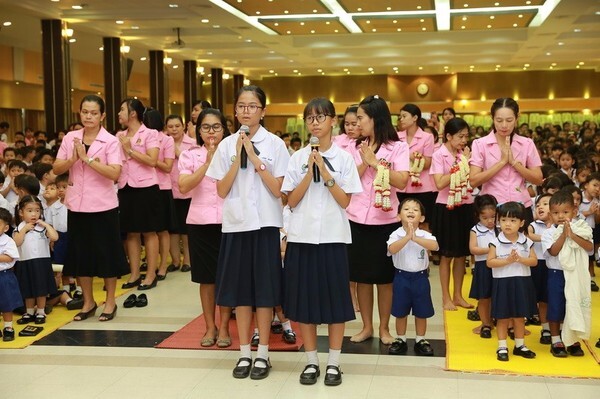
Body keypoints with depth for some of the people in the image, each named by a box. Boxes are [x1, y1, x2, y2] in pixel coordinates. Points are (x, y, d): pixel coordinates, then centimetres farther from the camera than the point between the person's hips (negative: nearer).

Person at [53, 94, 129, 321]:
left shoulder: (111, 141, -7)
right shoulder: (70, 138, 5)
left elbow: (115, 174, -19)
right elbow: (57, 169, 3)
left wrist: (87, 158, -22)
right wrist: (73, 159, -15)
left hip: (103, 206, -4)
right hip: (76, 204, 4)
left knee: (106, 254, 4)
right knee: (80, 254, 10)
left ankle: (110, 302, 19)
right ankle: (88, 302, 25)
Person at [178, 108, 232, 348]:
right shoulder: (190, 155, 4)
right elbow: (183, 187, -13)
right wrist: (208, 162, -16)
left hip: (227, 222, 0)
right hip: (200, 222, 0)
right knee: (206, 278, 8)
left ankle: (224, 328, 17)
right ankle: (210, 327, 21)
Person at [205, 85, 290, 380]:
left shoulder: (274, 144, -2)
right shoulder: (227, 145, 4)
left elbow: (278, 191, -8)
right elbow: (221, 191, 0)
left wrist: (255, 159, -14)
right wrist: (238, 159, -10)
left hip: (265, 224, -2)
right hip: (236, 224, 2)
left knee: (264, 290, 3)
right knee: (240, 290, 7)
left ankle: (263, 354, 15)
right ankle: (244, 353, 18)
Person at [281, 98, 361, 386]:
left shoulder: (344, 158, 1)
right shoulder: (298, 158, 4)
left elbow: (345, 201, -5)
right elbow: (291, 201, -2)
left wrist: (325, 173, -14)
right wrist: (310, 171, -12)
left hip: (333, 237, -1)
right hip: (302, 236, 1)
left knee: (335, 300, 3)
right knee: (304, 299, 5)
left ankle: (333, 363, 15)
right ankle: (311, 362, 17)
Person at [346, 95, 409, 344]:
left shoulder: (398, 147, -3)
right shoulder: (356, 147, 6)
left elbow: (402, 181, -14)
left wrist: (375, 162, -13)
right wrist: (365, 162, -12)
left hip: (385, 220, -3)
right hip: (357, 219, 3)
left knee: (385, 277, 6)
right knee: (361, 276, 8)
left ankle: (384, 327, 18)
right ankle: (367, 326, 20)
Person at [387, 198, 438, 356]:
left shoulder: (425, 235, -7)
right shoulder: (396, 235, -9)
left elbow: (435, 245, -27)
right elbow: (392, 249, -28)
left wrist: (415, 238, -33)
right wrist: (407, 236, -34)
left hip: (420, 277, 1)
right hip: (402, 277, 0)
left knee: (421, 312, 11)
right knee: (400, 312, 11)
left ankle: (420, 340, 26)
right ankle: (401, 340, 26)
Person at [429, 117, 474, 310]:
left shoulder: (464, 155, 7)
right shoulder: (439, 155, -9)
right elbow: (440, 183, -19)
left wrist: (466, 162, -9)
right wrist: (459, 167, -18)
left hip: (465, 206, 5)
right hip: (446, 207, -5)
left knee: (461, 254, 11)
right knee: (447, 255, 4)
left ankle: (458, 295, 22)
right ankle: (446, 297, 14)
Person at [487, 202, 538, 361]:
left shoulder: (527, 242, 0)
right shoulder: (496, 242, -8)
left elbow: (534, 261, -1)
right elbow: (490, 262, -11)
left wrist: (521, 259, -18)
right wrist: (507, 260, -20)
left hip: (522, 282, 3)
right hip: (502, 283, -2)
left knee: (520, 316, 13)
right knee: (503, 317, 5)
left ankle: (520, 345, 25)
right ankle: (502, 347, 14)